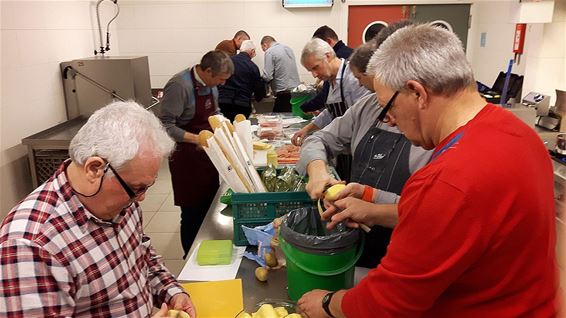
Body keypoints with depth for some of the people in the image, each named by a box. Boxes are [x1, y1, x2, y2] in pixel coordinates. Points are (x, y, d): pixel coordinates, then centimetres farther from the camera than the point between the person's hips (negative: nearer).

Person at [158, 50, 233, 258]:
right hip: (187, 157, -8)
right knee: (193, 213, 2)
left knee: (209, 208, 17)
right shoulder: (179, 85, -22)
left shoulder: (210, 83, 3)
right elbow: (166, 126, -23)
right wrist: (196, 138, -31)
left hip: (207, 154, 8)